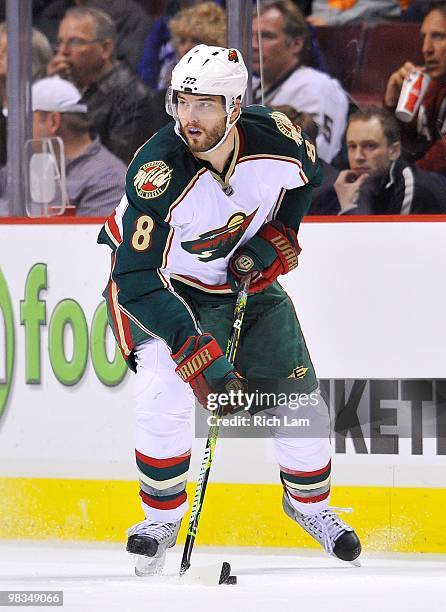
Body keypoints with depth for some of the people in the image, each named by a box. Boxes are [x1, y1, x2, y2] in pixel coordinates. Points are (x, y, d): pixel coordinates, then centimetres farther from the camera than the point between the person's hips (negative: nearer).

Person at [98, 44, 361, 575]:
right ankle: (161, 519, -3)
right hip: (161, 284, -4)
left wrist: (279, 236, -7)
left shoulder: (276, 137, -24)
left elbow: (306, 173, 4)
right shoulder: (158, 173, -36)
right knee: (166, 398, -24)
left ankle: (309, 501, 29)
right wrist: (199, 355, -40)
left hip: (245, 278, 4)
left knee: (297, 394, 1)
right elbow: (138, 279, -35)